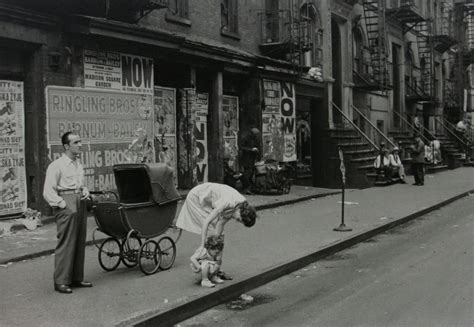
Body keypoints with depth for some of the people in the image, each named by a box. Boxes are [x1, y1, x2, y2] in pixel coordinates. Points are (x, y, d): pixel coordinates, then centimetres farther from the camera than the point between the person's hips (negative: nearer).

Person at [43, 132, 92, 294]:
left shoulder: (78, 165, 17)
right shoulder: (56, 165, -6)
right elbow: (48, 192, -10)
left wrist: (85, 191, 9)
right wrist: (62, 204, -15)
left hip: (80, 202, 8)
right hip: (66, 203, -8)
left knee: (80, 242, 9)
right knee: (66, 243, -8)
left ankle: (76, 278, 17)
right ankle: (61, 281, -2)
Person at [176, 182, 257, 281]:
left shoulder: (242, 205, -16)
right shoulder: (227, 203, -38)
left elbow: (221, 222, -15)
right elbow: (206, 222, -36)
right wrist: (202, 245, -34)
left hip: (207, 201, 8)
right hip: (196, 198, -8)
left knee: (219, 233, 3)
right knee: (212, 231, -12)